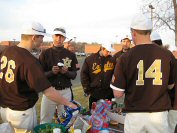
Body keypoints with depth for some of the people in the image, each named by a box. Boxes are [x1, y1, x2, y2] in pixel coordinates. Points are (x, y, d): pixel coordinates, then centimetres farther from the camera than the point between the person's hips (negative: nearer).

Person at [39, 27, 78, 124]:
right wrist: (51, 72, -20)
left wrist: (66, 72, -15)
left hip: (66, 92, 2)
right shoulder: (45, 53, 1)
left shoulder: (71, 55, 6)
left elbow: (74, 75, 6)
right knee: (45, 122, 7)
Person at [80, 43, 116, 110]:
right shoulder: (90, 59, -3)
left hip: (108, 94, 1)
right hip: (94, 93, -1)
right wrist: (87, 89, -3)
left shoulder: (112, 60, 0)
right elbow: (84, 74, -1)